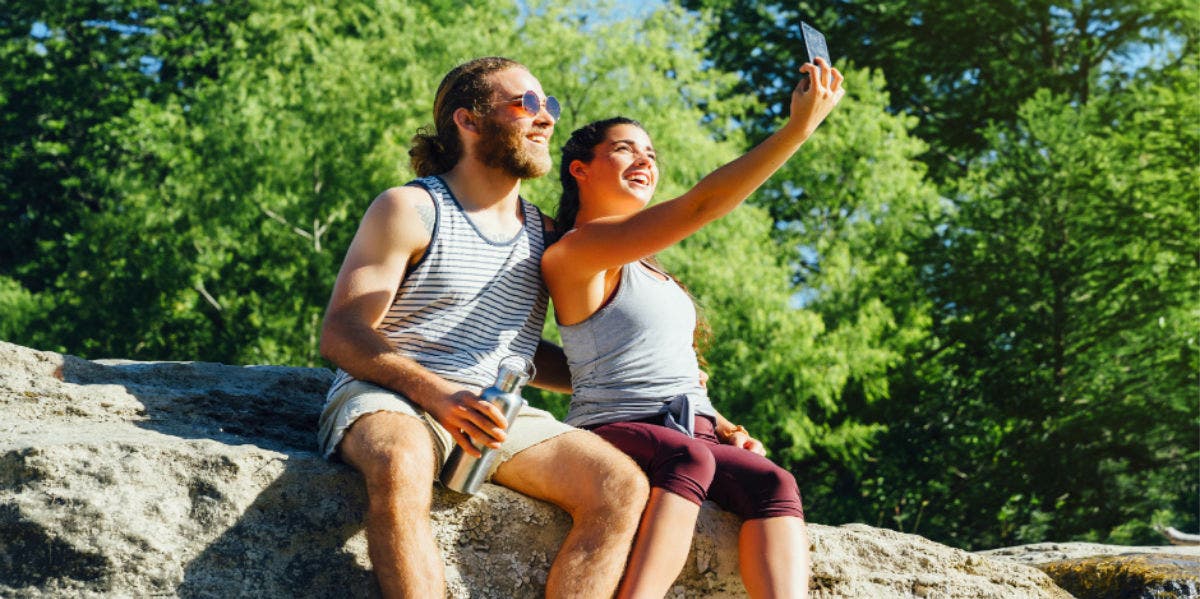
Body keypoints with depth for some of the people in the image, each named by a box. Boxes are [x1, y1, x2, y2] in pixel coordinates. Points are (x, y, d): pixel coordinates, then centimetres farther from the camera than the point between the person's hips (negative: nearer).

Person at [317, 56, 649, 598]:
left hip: (497, 413, 6)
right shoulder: (411, 209, 0)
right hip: (389, 400, -5)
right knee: (400, 467, -41)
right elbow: (340, 333, -7)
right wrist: (437, 394, -23)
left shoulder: (544, 234, 19)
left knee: (623, 487, -19)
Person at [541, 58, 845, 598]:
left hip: (690, 433, 7)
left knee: (772, 483, -24)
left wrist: (722, 427, 11)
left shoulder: (646, 270, 27)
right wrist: (798, 128, -18)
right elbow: (700, 206, -14)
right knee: (686, 458, -39)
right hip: (614, 432, -7)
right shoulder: (577, 251, -3)